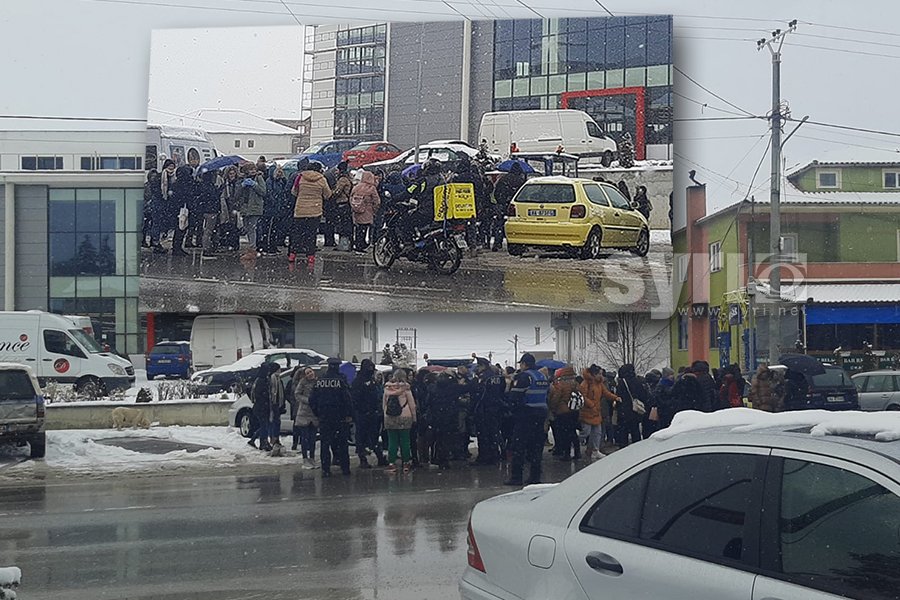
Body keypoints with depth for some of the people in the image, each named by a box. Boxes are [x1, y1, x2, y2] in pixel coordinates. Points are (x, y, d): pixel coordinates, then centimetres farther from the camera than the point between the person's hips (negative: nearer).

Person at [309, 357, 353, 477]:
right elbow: (347, 399, -13)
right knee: (342, 443, 7)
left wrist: (317, 414, 15)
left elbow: (312, 400, 6)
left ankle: (325, 469, 3)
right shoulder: (341, 380, -9)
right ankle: (345, 468, 8)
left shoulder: (319, 381, 2)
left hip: (324, 417, 2)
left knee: (325, 444, 6)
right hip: (340, 417, -2)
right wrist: (349, 415, -6)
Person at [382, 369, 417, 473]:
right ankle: (405, 463, 7)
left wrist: (385, 413, 17)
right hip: (404, 418, -2)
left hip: (389, 418, 2)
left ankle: (391, 463, 3)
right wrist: (414, 417, 6)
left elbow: (383, 403, 8)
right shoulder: (405, 387, -7)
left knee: (392, 441, 6)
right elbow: (412, 404, -2)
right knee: (404, 441, 5)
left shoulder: (387, 387, 1)